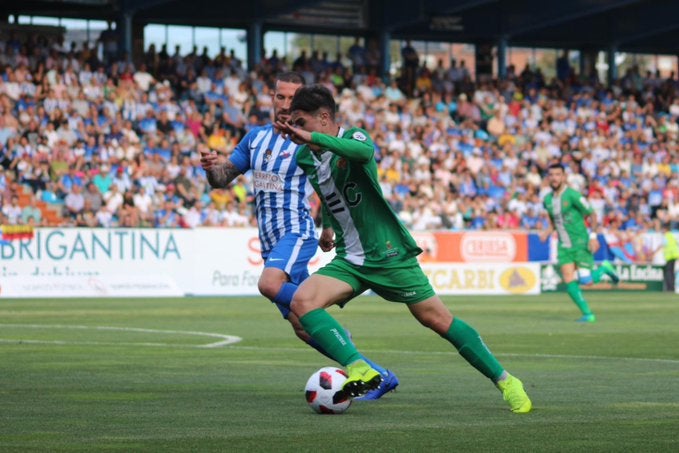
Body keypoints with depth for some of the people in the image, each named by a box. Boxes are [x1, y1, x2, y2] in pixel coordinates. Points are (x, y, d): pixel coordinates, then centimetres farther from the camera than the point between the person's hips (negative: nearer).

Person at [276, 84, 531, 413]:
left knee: (437, 320, -3)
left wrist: (311, 137, -47)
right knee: (301, 302, -19)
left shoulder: (353, 137, -13)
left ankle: (505, 381, 10)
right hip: (348, 260, 6)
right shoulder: (305, 158, 8)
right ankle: (359, 370, -29)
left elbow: (363, 151, -41)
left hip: (388, 255, -6)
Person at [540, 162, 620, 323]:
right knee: (569, 282, -6)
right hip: (564, 247, 6)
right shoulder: (547, 200, 7)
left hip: (580, 243, -6)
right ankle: (588, 314, 3)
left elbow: (592, 215, -9)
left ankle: (604, 268, 18)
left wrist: (593, 236, -18)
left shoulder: (572, 195, -13)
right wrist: (547, 232, 3)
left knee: (586, 281, -13)